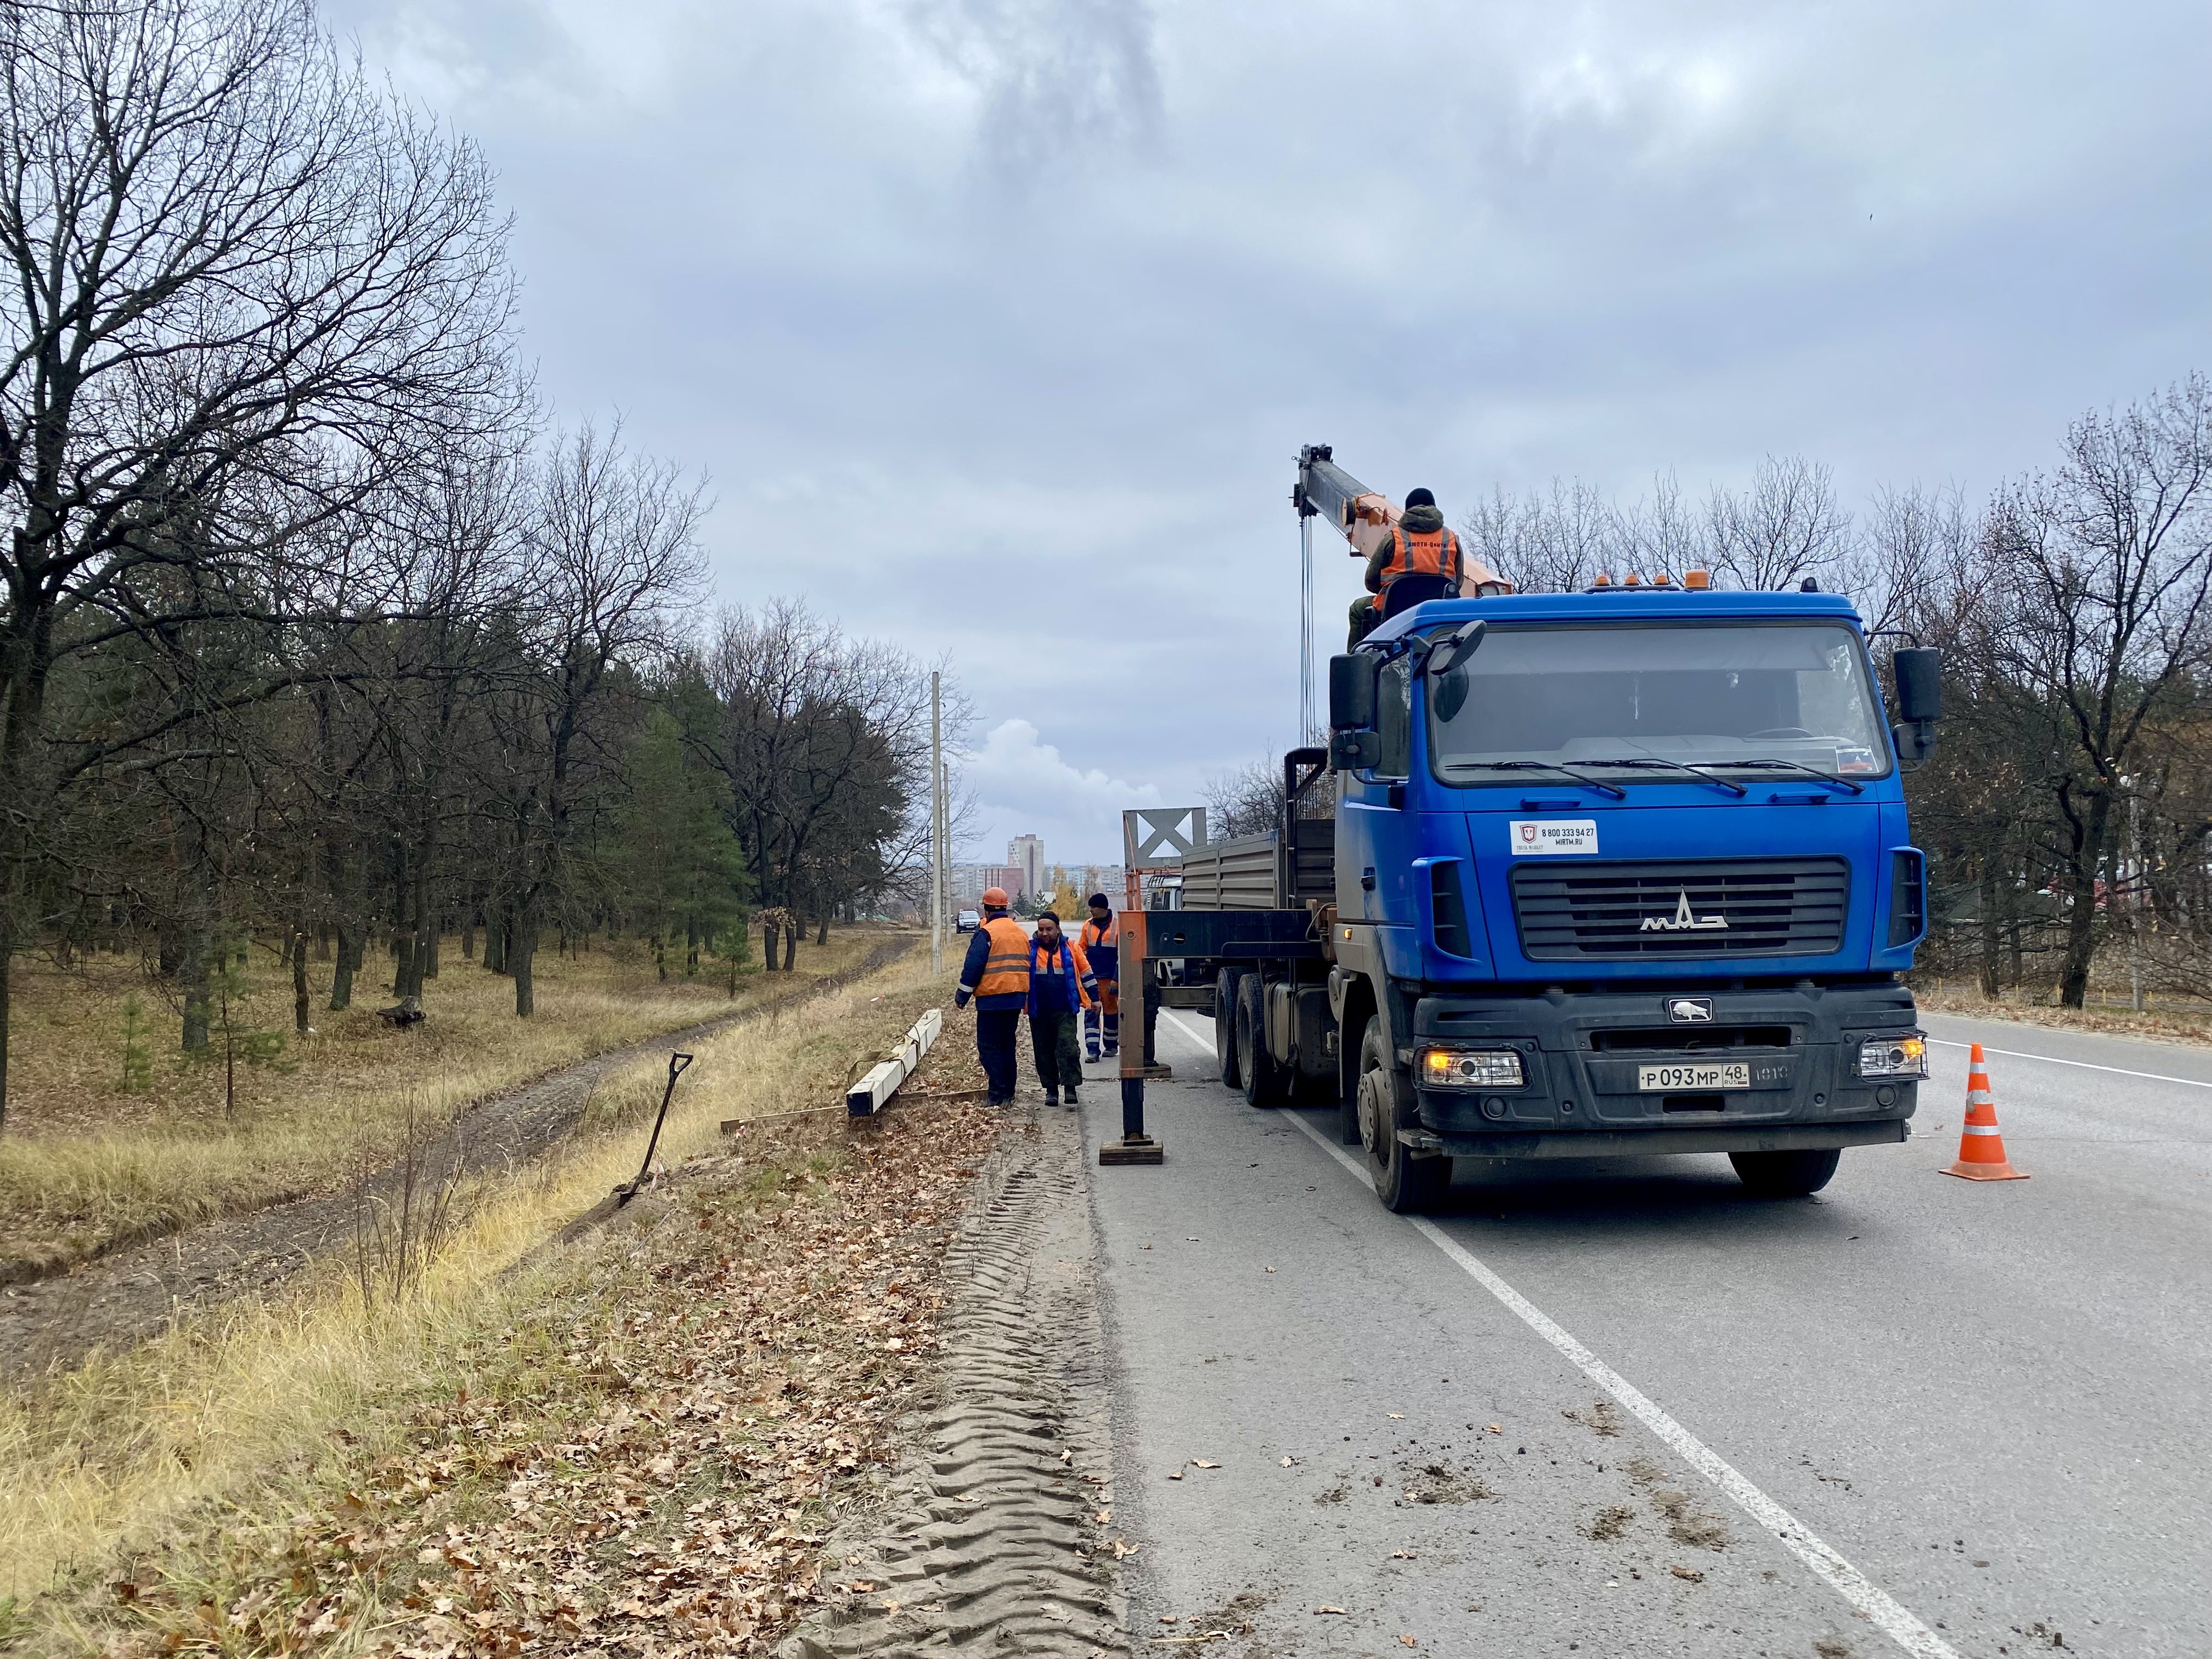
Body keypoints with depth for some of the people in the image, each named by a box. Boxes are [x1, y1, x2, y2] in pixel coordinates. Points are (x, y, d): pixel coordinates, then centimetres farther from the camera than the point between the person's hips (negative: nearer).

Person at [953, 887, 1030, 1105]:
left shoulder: (986, 933, -11)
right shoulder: (1021, 932, 12)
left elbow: (973, 967, -13)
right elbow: (1027, 966, 19)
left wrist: (961, 997, -5)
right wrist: (1025, 998, 27)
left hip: (992, 998, -7)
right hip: (1016, 998, 7)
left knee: (988, 1046, -2)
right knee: (1007, 1044, 15)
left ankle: (998, 1095, -8)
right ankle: (1008, 1094, 16)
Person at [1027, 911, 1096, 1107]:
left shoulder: (1070, 947, 2)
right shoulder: (1030, 949, 3)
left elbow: (1086, 972, 10)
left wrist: (1094, 998, 12)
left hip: (1065, 1010, -2)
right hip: (1039, 1011, 2)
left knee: (1068, 1048, -12)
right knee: (1044, 1052, 7)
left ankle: (1071, 1088, -8)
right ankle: (1051, 1090, 17)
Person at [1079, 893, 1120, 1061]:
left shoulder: (1117, 926, -5)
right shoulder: (1088, 926, 7)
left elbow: (1122, 955, -4)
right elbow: (1082, 951, 14)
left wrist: (1116, 980, -9)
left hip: (1110, 978, -3)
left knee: (1111, 1011, 10)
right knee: (1091, 1012, -7)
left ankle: (1111, 1046, 26)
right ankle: (1093, 1050, -9)